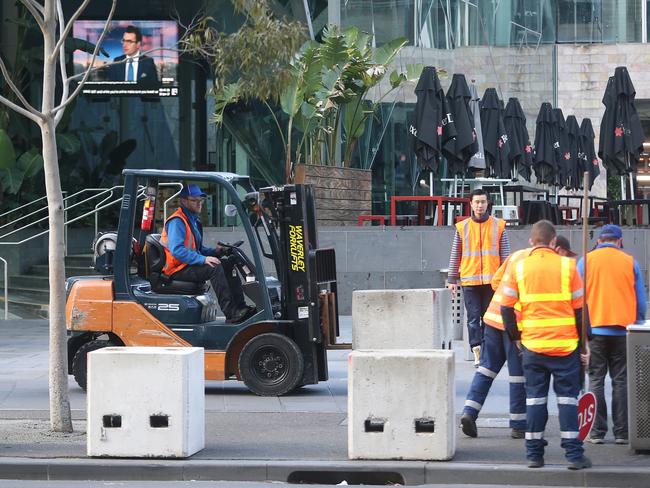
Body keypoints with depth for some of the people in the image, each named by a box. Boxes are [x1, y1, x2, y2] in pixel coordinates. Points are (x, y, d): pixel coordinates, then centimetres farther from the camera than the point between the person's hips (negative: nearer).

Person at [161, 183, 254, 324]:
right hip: (177, 270, -10)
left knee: (229, 264, -1)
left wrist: (215, 252, 3)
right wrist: (203, 259, -29)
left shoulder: (194, 220, 20)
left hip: (190, 265, 10)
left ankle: (240, 307, -10)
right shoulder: (177, 221, -13)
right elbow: (176, 250, -25)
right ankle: (231, 313, -31)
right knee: (214, 268, -28)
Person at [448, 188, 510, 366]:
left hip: (492, 279, 0)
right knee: (473, 317, -6)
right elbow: (455, 255, 10)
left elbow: (505, 254, 7)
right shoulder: (462, 227, 7)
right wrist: (452, 279, 7)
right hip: (469, 280, 0)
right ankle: (477, 352, -11)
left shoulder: (498, 225, 6)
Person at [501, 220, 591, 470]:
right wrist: (585, 343, 9)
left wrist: (515, 337, 13)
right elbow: (580, 308, 1)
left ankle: (534, 454, 10)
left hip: (532, 345, 1)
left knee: (535, 398, 9)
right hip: (565, 345, -1)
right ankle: (574, 454, 0)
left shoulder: (519, 267, 2)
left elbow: (506, 307, 0)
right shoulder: (567, 265, -1)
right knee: (567, 398, 3)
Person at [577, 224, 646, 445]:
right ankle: (621, 432, 3)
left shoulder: (586, 261, 2)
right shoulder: (630, 262, 3)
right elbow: (641, 300, 7)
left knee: (596, 380, 4)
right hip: (623, 329, 0)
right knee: (621, 381, 5)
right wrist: (638, 324, 18)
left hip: (594, 329, 0)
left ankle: (597, 432, 0)